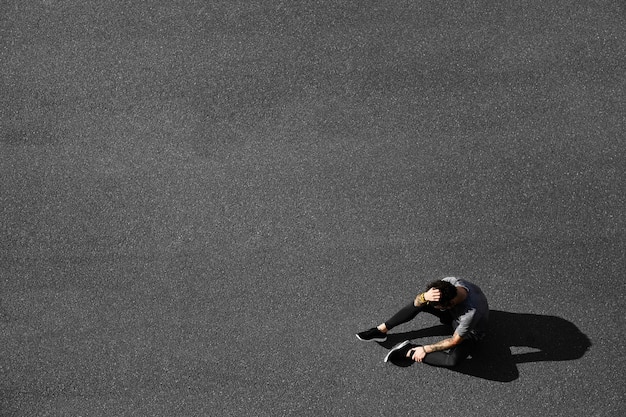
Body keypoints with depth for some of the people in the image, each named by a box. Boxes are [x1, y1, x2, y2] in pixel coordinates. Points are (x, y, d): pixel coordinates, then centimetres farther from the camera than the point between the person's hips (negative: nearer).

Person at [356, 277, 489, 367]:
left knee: (453, 359, -35)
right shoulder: (449, 283, -30)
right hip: (453, 314, 5)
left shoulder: (471, 312, -44)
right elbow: (417, 302, -23)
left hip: (470, 333, -5)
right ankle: (381, 330, -4)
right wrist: (425, 296, -48)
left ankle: (409, 351, -18)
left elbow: (455, 341, -28)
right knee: (419, 303, -15)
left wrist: (425, 349, -20)